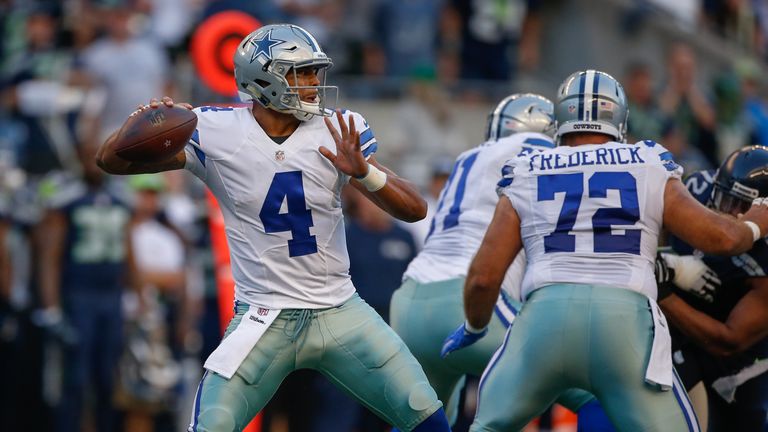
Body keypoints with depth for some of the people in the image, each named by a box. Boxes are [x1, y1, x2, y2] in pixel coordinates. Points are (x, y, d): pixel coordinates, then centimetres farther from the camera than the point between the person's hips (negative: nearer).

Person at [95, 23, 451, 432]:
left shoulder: (337, 132, -4)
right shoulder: (218, 133, -8)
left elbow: (414, 209, -8)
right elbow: (113, 161, -7)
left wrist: (361, 172, -27)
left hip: (338, 310, 2)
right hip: (264, 317, -2)